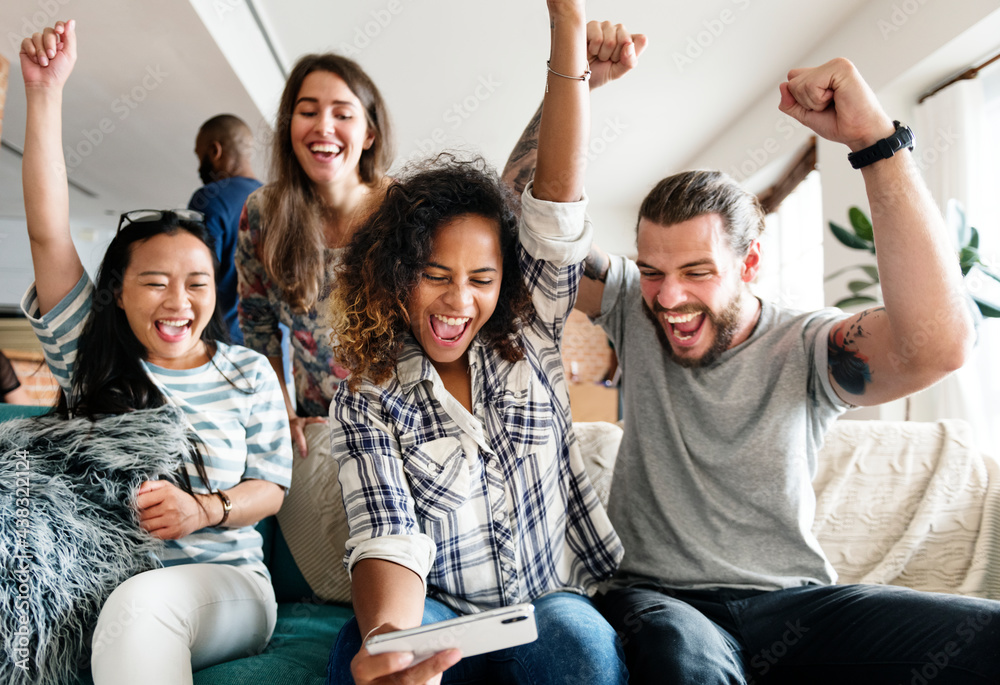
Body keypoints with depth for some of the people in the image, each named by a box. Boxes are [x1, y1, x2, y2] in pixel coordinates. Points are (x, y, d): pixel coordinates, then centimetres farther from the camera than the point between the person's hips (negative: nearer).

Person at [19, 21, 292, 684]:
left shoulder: (247, 372, 8)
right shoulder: (88, 354, 8)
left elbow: (270, 486, 10)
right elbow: (49, 234, -1)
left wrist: (206, 510, -13)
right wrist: (46, 92, -5)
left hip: (225, 581, 0)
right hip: (88, 585, 0)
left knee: (139, 604, -35)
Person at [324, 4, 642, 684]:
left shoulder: (528, 340, 3)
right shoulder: (366, 401, -2)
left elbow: (558, 191, -7)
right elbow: (389, 538, -15)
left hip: (555, 605, 2)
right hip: (439, 621, -2)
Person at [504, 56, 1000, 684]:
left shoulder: (807, 349, -6)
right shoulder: (635, 314, 3)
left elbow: (939, 344, -27)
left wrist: (875, 137, -28)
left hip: (792, 602, 1)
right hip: (656, 597, -1)